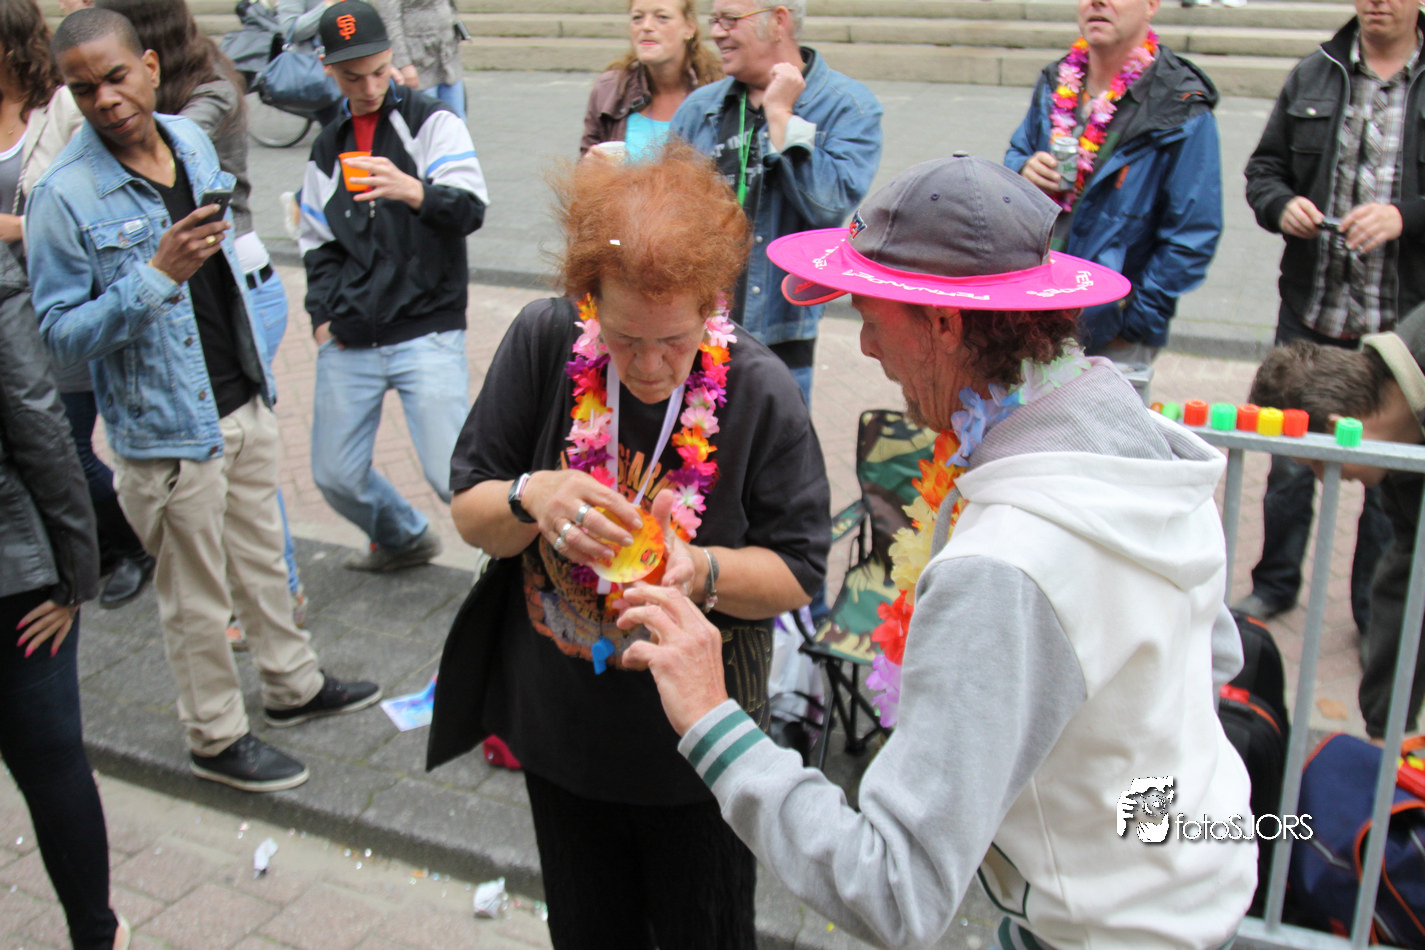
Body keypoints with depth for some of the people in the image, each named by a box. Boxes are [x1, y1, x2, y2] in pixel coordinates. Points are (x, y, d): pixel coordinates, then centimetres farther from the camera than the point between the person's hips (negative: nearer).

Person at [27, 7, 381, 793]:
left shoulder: (191, 140, 2)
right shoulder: (64, 196, -20)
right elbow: (61, 333, -18)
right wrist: (157, 275, -30)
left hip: (243, 402, 7)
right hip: (167, 432, -6)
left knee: (262, 558, 22)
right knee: (198, 599, 7)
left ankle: (293, 685, 41)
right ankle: (216, 740, 26)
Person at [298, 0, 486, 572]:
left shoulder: (431, 122, 1)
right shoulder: (328, 148, 16)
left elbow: (471, 207, -12)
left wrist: (413, 191, -31)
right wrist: (322, 314, 9)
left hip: (426, 336, -5)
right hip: (348, 344, 6)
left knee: (453, 476, -13)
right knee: (335, 476, 11)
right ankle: (404, 540, 39)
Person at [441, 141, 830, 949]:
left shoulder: (761, 392, -20)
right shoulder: (544, 343, -14)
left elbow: (798, 572, -11)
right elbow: (468, 512, -6)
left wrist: (702, 572, -31)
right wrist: (531, 499, -29)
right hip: (559, 730, 3)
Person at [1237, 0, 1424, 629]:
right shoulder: (1313, 76, 8)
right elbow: (1264, 168, 12)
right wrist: (1281, 204, -8)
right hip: (1310, 313, 2)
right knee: (1289, 460, 13)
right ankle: (1275, 584, 33)